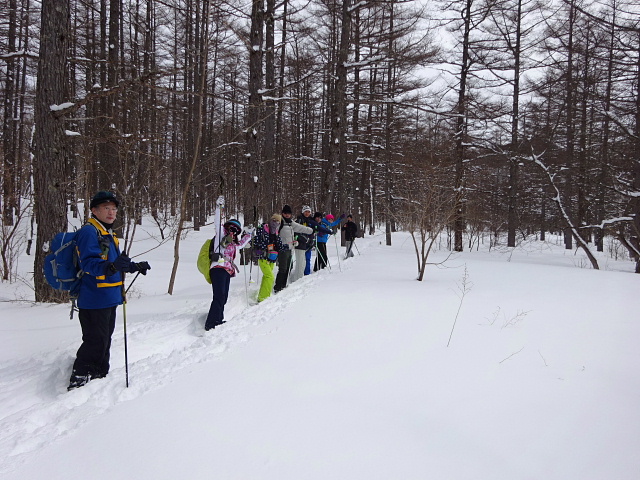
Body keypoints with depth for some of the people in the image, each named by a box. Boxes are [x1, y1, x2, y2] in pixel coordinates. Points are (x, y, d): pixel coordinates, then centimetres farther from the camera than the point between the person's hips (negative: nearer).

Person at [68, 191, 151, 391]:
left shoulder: (109, 234, 17)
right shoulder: (88, 232, -14)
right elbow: (88, 263, -27)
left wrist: (135, 266, 29)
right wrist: (111, 266, -43)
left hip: (109, 299, 10)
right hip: (94, 300, -10)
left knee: (104, 341, 18)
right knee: (95, 342, -8)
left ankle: (99, 377, 32)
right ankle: (78, 383, 2)